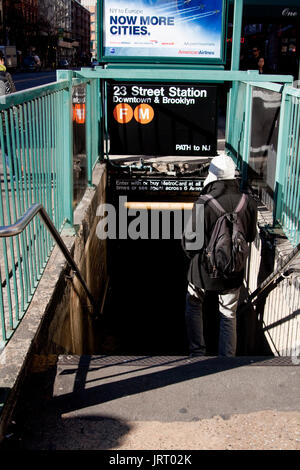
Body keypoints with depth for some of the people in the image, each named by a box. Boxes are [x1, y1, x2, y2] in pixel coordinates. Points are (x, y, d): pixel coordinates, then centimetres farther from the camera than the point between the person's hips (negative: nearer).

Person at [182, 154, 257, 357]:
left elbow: (189, 242, -14)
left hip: (204, 271, -2)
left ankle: (198, 353, 25)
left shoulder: (202, 205, -23)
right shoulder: (249, 203, -13)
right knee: (229, 316, 19)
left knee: (194, 307, 24)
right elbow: (251, 236, 3)